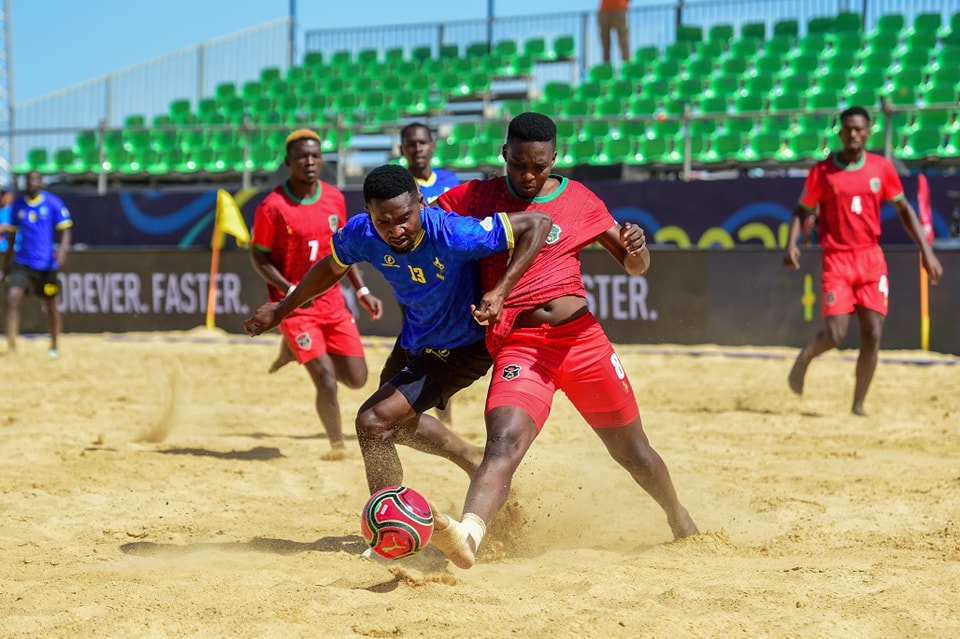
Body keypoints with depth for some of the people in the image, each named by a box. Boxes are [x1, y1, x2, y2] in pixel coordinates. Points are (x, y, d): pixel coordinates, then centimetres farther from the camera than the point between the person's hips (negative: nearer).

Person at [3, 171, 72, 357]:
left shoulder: (54, 203, -6)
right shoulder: (18, 205, 5)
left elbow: (65, 230, -8)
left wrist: (62, 249, -26)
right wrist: (8, 258, 19)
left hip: (46, 263, -2)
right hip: (22, 263, 2)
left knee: (50, 305, 9)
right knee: (12, 298, -17)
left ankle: (54, 346, 26)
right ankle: (11, 344, -17)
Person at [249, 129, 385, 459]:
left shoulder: (334, 198, 3)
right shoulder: (272, 207, -13)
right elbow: (259, 257, -7)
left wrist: (362, 290, 9)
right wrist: (290, 290, -19)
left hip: (333, 302, 5)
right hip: (294, 308, -5)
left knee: (357, 379, 7)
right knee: (326, 380, -15)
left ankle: (301, 349, 34)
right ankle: (337, 444, 9)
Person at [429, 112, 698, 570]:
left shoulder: (579, 200, 9)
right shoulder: (476, 197, 7)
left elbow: (634, 266, 15)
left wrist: (636, 248, -11)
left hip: (581, 337, 2)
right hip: (517, 346, -2)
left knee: (633, 453, 13)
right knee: (504, 443, -28)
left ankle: (681, 523, 40)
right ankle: (467, 536, -51)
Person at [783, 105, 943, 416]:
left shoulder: (882, 168, 3)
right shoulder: (822, 171, -3)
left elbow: (905, 209, 10)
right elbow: (802, 212, 4)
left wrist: (926, 250, 2)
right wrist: (791, 244, -15)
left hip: (871, 258, 3)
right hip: (837, 259, -2)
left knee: (873, 334, -4)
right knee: (835, 335, -13)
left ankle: (858, 405, 7)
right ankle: (804, 358, 22)